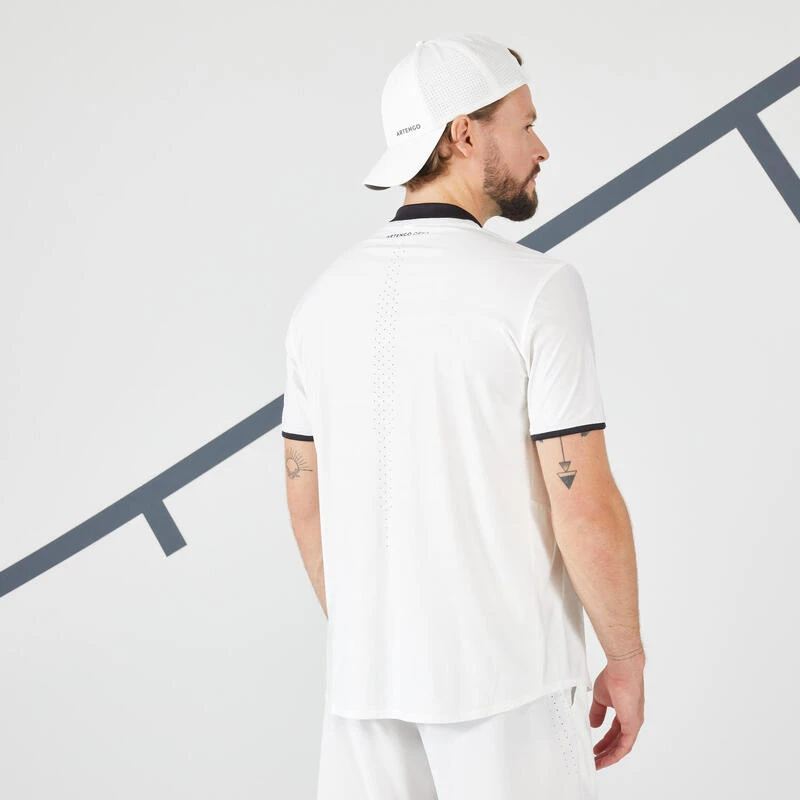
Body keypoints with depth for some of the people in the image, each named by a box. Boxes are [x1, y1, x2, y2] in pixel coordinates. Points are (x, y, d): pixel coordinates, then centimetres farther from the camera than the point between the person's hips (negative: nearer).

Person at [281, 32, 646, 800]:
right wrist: (627, 663, -3)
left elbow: (306, 499, 10)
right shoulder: (538, 289, -15)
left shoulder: (325, 297, 4)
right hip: (506, 676, -5)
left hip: (369, 675, 5)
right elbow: (586, 510, -17)